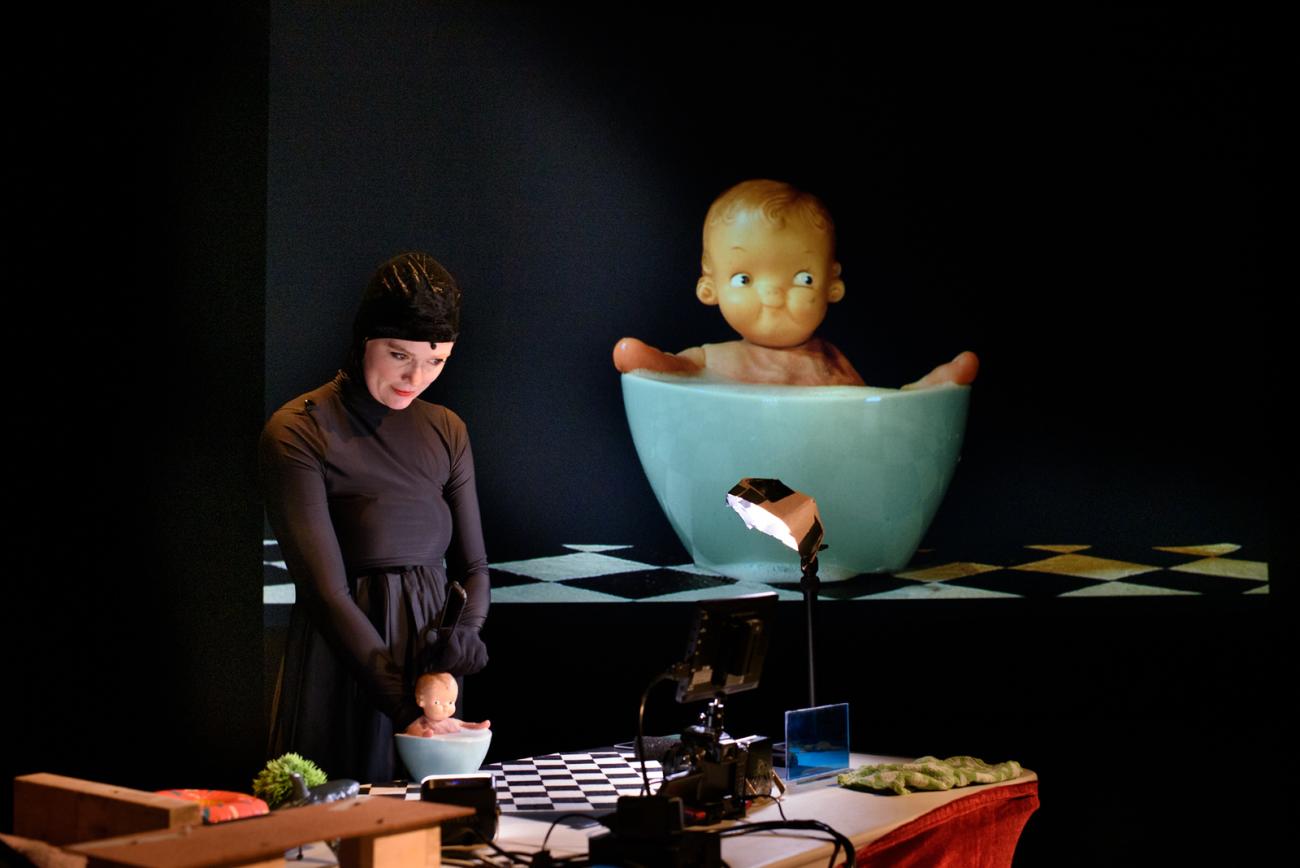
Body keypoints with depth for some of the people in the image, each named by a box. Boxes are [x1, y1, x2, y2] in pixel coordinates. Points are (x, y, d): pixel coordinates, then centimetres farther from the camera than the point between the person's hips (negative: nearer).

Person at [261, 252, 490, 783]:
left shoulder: (446, 431, 9)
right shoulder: (298, 433, -9)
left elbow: (472, 565, 12)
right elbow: (326, 589, -16)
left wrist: (466, 629, -10)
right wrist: (402, 704, -22)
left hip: (426, 657, 5)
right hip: (342, 658, -5)